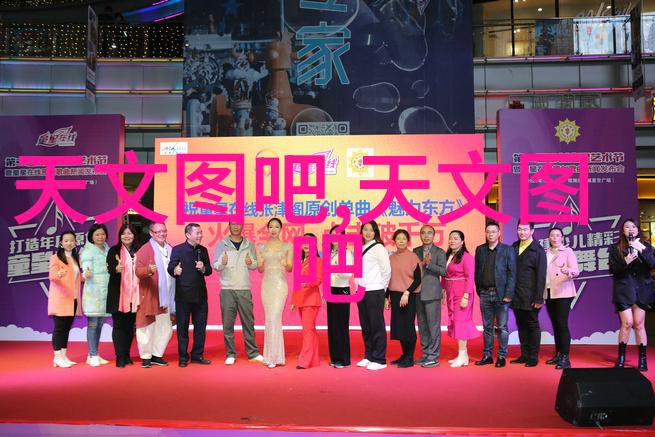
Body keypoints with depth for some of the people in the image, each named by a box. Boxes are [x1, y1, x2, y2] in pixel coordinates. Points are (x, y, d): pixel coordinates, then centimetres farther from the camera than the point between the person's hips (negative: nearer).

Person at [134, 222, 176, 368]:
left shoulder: (170, 249, 13)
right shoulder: (145, 249, -6)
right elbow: (138, 270, -16)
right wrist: (148, 270, -34)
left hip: (166, 296, 6)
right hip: (150, 296, -6)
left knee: (165, 328, 10)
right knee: (148, 327, 0)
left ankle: (157, 355, 23)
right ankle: (146, 357, 13)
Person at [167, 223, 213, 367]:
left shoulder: (203, 250, 9)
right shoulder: (177, 249, -6)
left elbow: (209, 270, 11)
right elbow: (170, 268, -11)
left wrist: (203, 268, -10)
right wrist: (175, 271, -33)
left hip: (200, 295, 5)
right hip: (183, 295, -4)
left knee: (200, 327, 10)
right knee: (182, 327, 5)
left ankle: (197, 355, 22)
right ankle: (183, 358, 16)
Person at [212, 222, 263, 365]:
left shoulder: (249, 245, 9)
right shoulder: (222, 244, 5)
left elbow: (256, 264, 11)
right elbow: (215, 265, 2)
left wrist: (251, 263, -12)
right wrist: (222, 263, -20)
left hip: (244, 289, 1)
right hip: (227, 289, -1)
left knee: (248, 322, 5)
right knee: (228, 323, 1)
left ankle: (253, 353, 14)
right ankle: (230, 354, 11)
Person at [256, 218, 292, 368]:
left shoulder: (287, 246, 4)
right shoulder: (261, 247, 10)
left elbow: (290, 268, 4)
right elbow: (260, 269, 10)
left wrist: (286, 265, -18)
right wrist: (262, 265, -13)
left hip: (280, 284, -3)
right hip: (266, 284, 3)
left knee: (273, 319, -11)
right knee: (270, 319, 6)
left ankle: (272, 356, -4)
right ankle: (277, 356, 15)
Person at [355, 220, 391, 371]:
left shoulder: (379, 248, -6)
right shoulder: (360, 249, 14)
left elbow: (387, 270, -6)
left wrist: (381, 289, -1)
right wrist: (358, 285, 8)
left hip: (374, 292, -7)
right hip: (361, 291, 7)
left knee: (377, 325, -2)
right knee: (365, 326, 12)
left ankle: (379, 360, 5)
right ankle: (368, 356, 22)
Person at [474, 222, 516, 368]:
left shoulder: (508, 250, -1)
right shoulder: (480, 249, 9)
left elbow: (512, 273, -6)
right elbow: (477, 271, 10)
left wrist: (508, 294, -12)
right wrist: (478, 290, 3)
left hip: (501, 294, -3)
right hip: (485, 294, 3)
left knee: (502, 327, 3)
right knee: (487, 327, 10)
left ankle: (502, 356, 13)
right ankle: (487, 355, 18)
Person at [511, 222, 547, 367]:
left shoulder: (538, 250, -6)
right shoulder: (513, 247, 8)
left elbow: (541, 276, -9)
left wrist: (538, 298, -13)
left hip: (530, 297, -5)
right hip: (516, 296, 5)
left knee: (532, 325, 5)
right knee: (521, 325, 11)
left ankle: (533, 357, 13)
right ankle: (524, 355, 21)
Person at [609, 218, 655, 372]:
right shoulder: (615, 248, 4)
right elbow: (612, 269, -1)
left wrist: (642, 250, -20)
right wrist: (625, 262, -18)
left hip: (642, 290, 1)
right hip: (624, 290, -1)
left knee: (639, 324, 4)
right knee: (627, 323, -7)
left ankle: (643, 359, 12)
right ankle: (621, 357, 7)